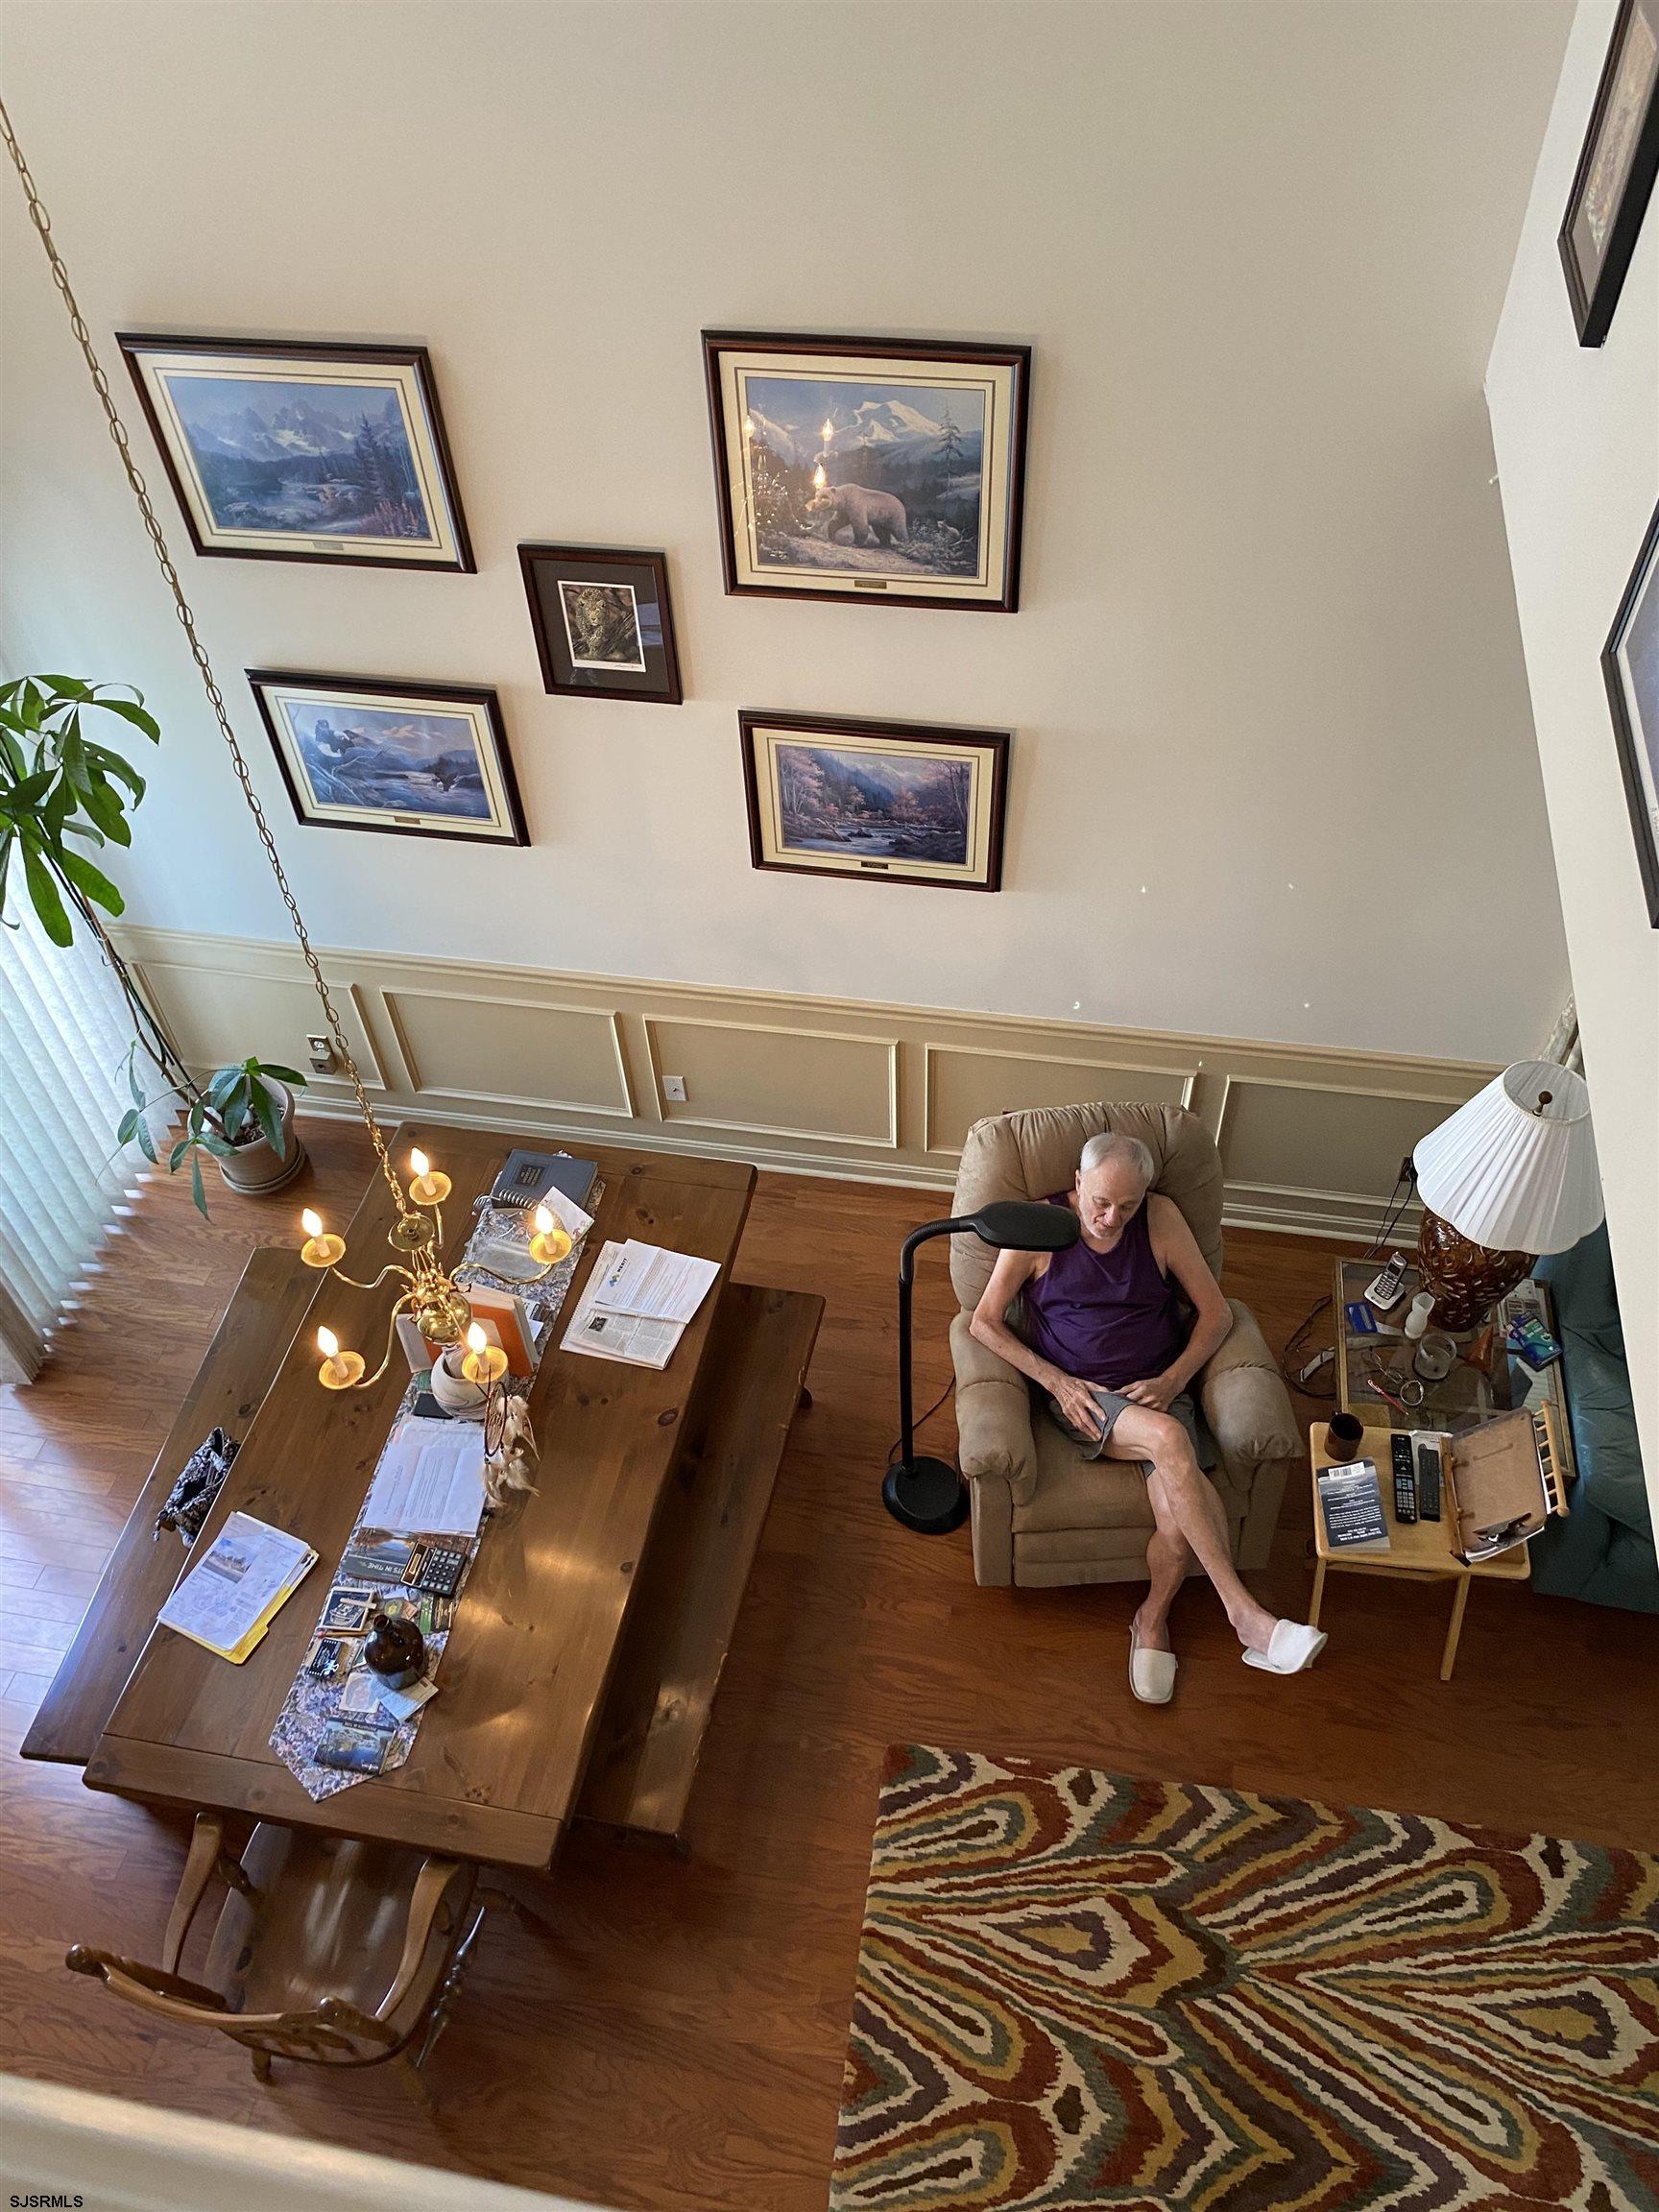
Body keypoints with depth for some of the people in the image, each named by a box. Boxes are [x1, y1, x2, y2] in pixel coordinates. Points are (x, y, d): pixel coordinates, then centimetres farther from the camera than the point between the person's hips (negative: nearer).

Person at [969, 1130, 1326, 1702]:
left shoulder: (1161, 1218, 1)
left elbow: (1215, 1313, 5)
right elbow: (985, 1322, -2)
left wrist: (1172, 1381, -9)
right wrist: (1057, 1381, -11)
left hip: (1159, 1391, 2)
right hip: (1081, 1397, -2)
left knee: (1179, 1522, -26)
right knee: (1169, 1439, -36)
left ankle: (1153, 1618, 7)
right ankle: (1245, 1615, -31)